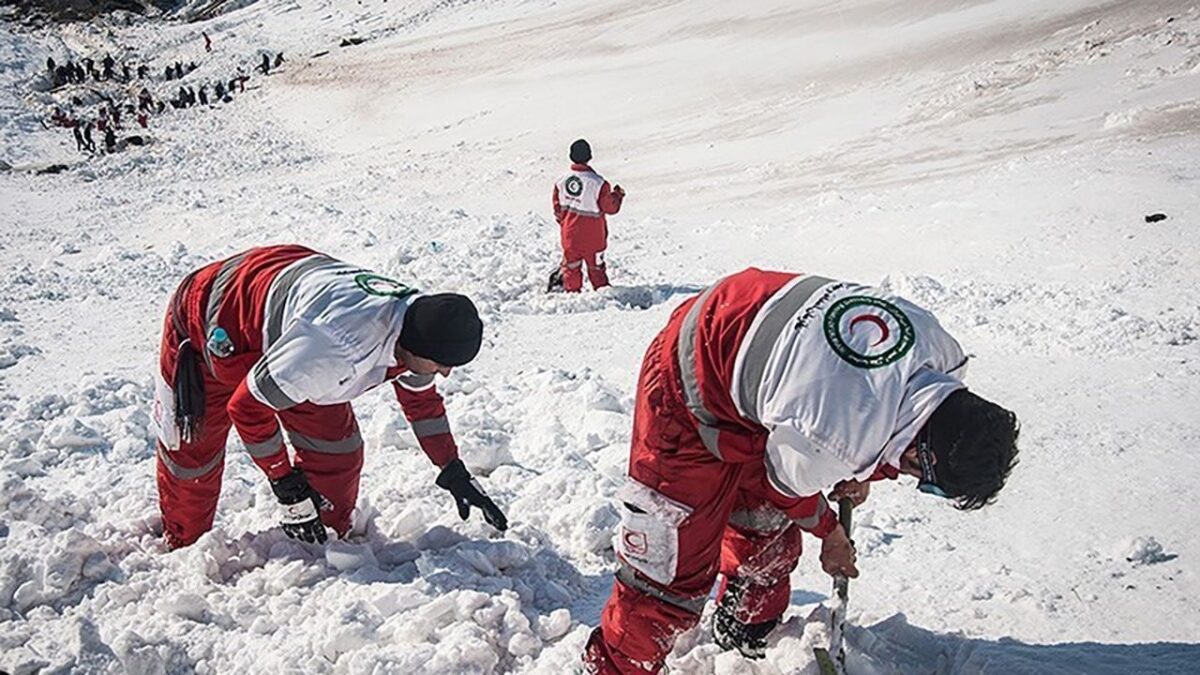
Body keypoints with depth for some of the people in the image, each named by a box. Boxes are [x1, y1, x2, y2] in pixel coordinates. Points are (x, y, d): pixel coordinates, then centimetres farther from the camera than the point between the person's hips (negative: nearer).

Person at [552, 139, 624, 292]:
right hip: (592, 235, -3)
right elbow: (610, 207, -12)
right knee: (596, 267, 14)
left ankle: (571, 292, 21)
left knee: (571, 265, 16)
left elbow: (557, 209, 5)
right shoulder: (598, 183, -21)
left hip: (569, 234, 3)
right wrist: (618, 195, 7)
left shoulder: (561, 181, -6)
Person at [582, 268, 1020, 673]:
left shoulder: (933, 341, -18)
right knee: (675, 562, -4)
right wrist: (830, 532, 7)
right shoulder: (838, 438, -38)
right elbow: (786, 482, -14)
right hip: (690, 397, -8)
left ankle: (748, 636, 44)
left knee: (770, 531, 20)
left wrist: (857, 470, 3)